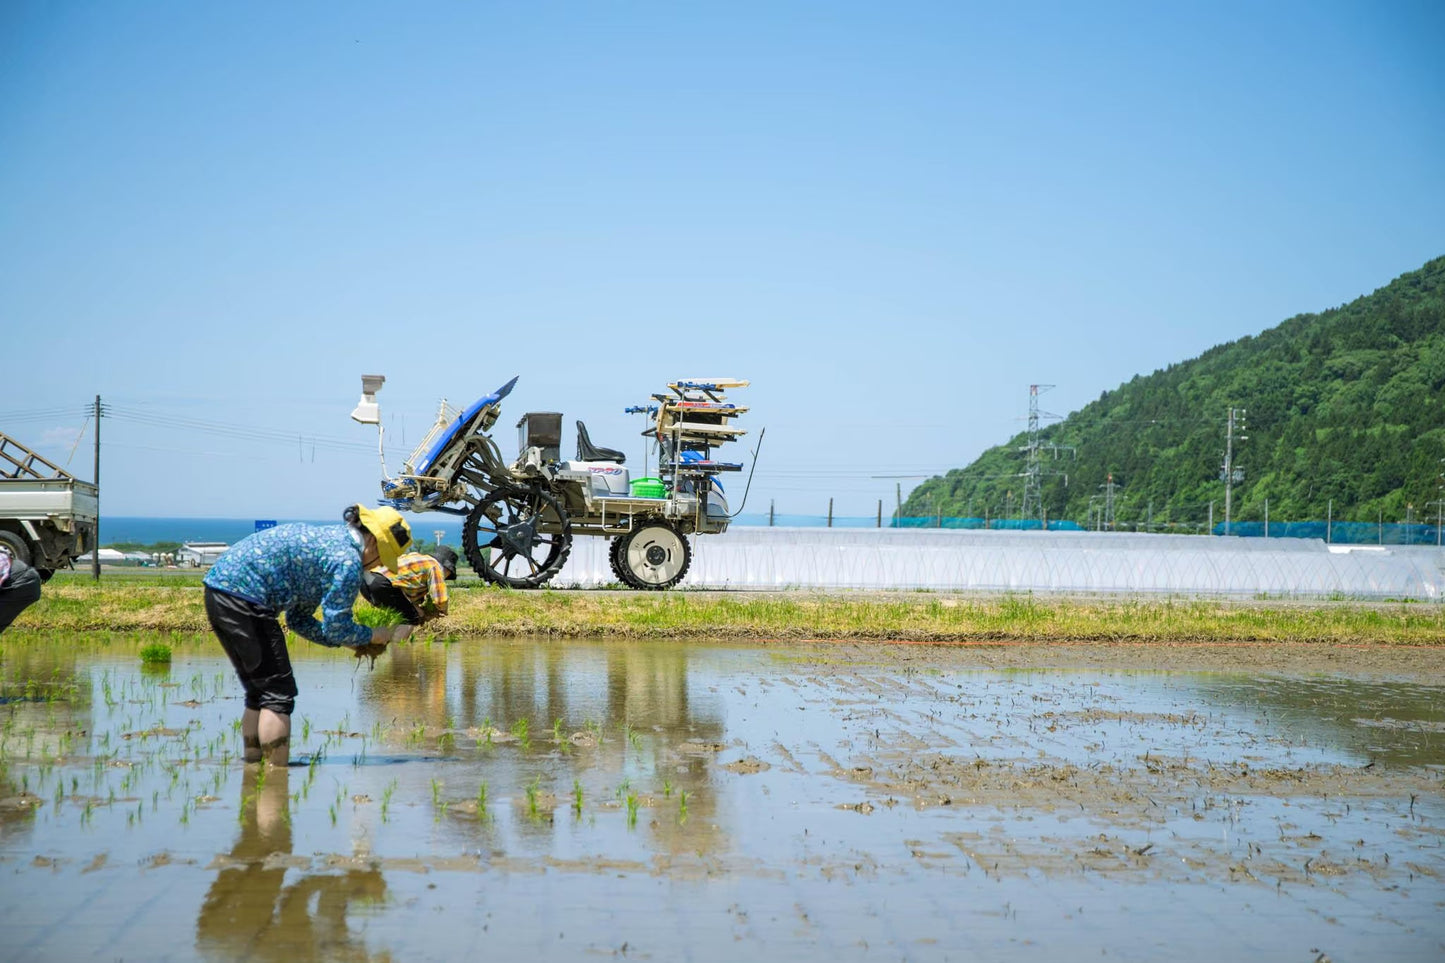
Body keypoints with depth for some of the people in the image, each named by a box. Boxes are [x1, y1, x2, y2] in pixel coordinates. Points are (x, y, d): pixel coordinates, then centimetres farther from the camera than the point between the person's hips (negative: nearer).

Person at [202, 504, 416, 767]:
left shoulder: (327, 539, 20)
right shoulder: (348, 560, -10)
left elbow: (298, 620, 23)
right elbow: (336, 628, -7)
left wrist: (354, 643, 20)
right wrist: (384, 635, 6)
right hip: (242, 595, -10)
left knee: (260, 693, 20)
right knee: (279, 693, -3)